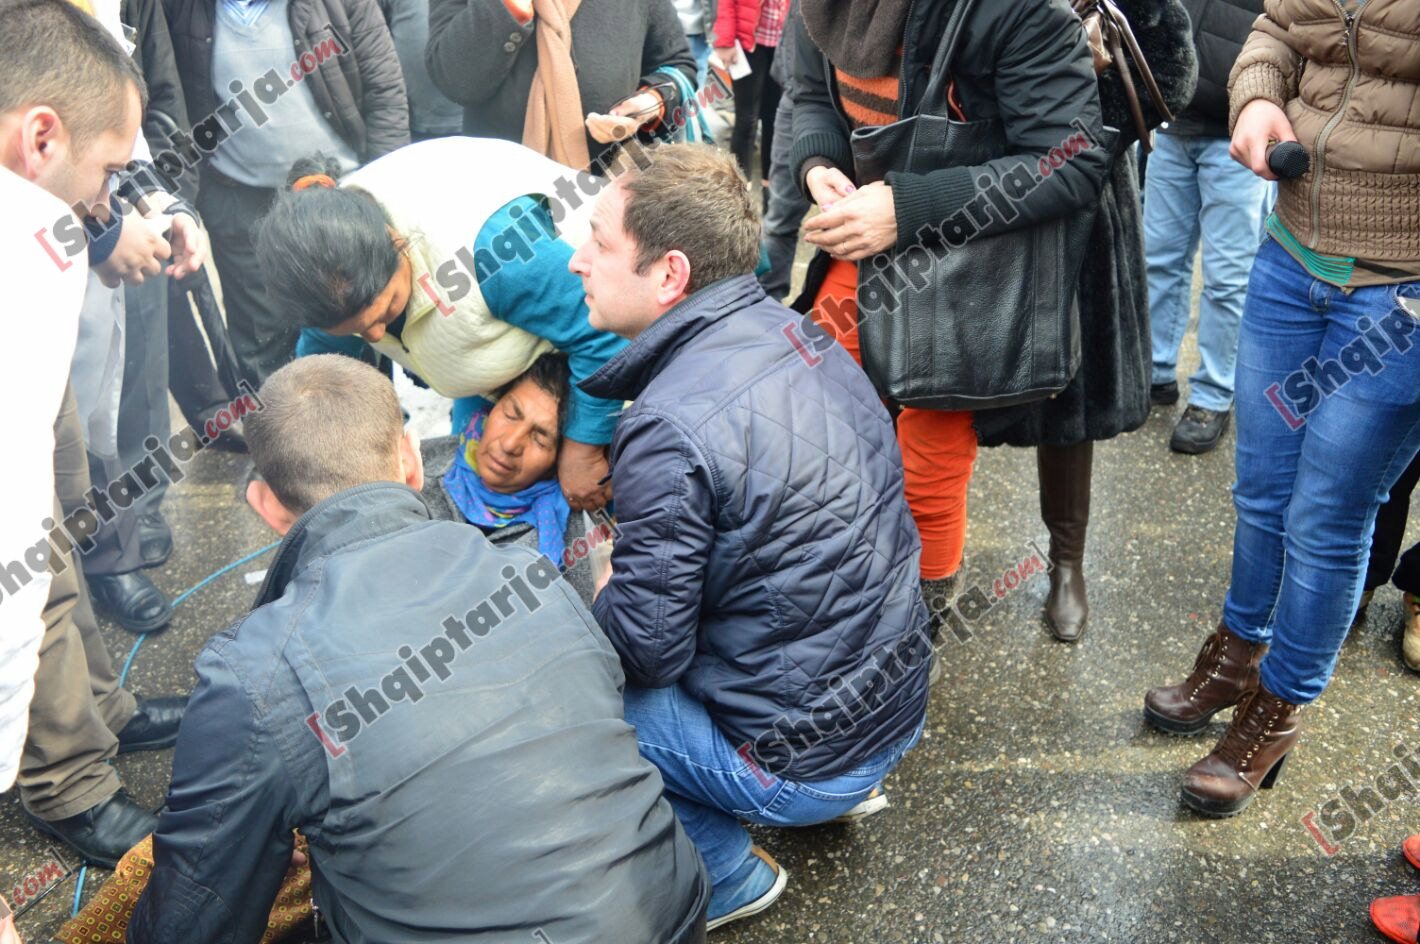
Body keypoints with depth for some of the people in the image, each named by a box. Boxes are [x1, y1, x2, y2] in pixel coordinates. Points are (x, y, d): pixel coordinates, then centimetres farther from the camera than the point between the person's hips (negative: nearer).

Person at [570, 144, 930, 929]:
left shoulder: (668, 428, -27)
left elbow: (645, 647, -21)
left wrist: (600, 599, 1)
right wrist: (628, 580, 12)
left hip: (806, 766, -8)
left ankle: (722, 875, 9)